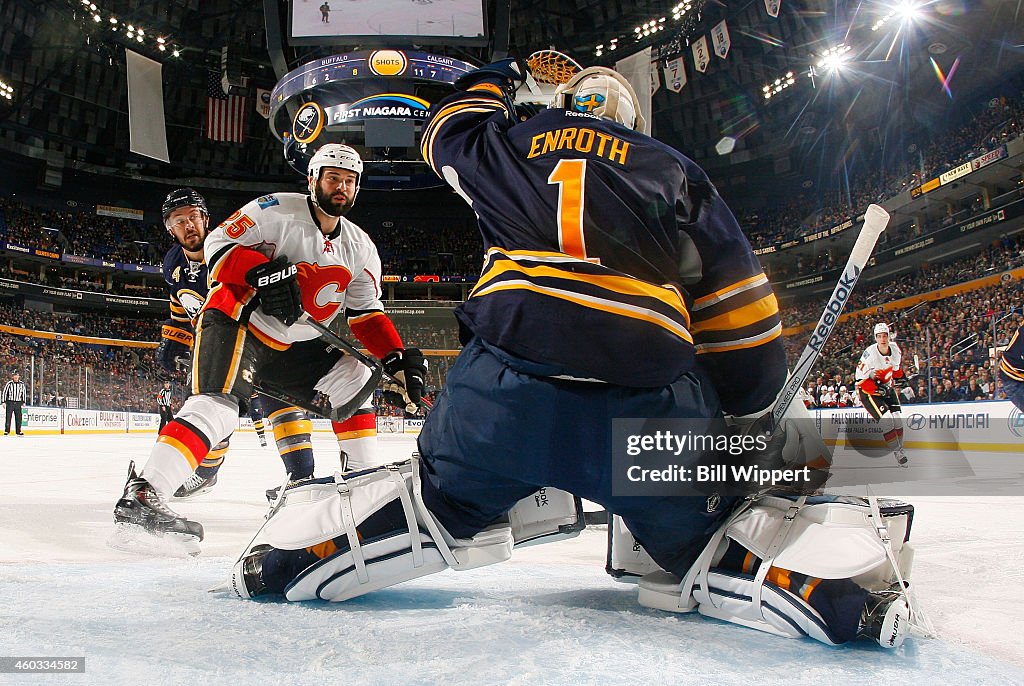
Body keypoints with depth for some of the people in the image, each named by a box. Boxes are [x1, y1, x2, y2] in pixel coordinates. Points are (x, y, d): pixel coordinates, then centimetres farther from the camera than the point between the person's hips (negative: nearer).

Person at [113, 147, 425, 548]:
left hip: (290, 345, 7)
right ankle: (142, 495, -31)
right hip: (235, 321, -7)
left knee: (352, 378, 7)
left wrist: (398, 359, -4)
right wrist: (264, 273, -30)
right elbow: (219, 244, -13)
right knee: (218, 405, -27)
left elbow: (367, 314, 9)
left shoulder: (360, 248, 7)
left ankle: (364, 475, 16)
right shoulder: (278, 209, -12)